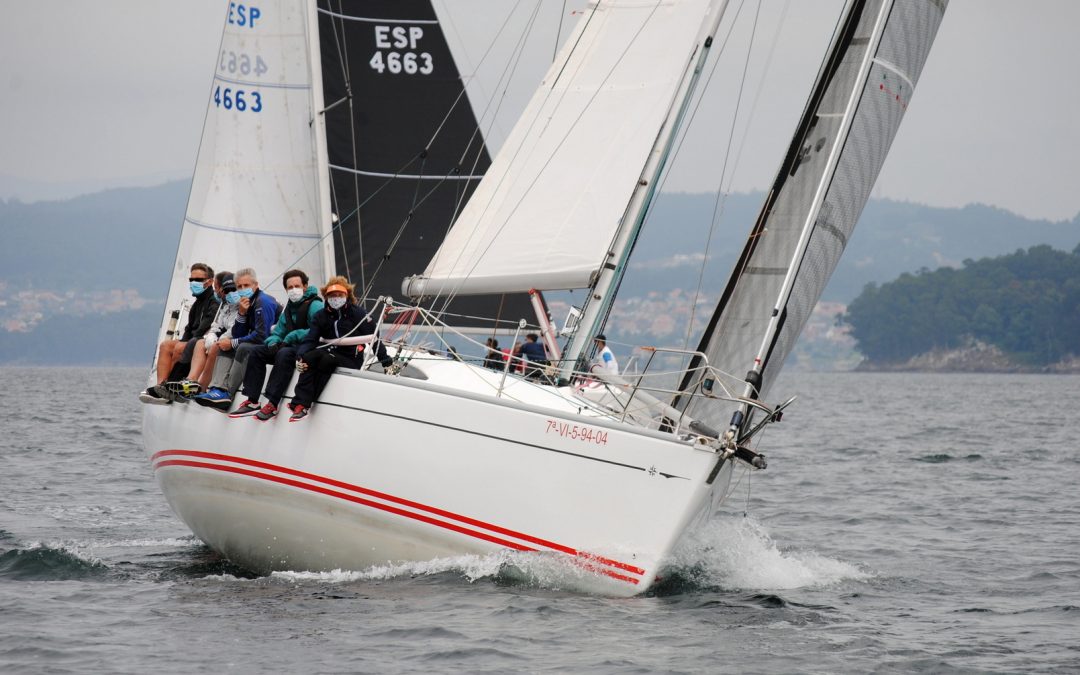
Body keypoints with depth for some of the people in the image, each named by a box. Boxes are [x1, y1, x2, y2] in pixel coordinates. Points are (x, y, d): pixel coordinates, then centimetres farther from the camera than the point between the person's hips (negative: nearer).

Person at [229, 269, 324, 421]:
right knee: (257, 352, 1)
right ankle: (252, 402, -9)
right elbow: (277, 332, 19)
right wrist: (273, 342, -6)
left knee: (284, 354, -35)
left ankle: (272, 404, -37)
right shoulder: (289, 308, 17)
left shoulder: (315, 306, -10)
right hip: (290, 346, 9)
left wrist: (292, 337, -23)